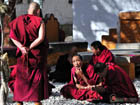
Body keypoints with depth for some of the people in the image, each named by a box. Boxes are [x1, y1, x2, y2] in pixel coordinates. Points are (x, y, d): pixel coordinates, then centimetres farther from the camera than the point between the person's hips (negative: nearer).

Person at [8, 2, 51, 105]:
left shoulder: (19, 20, 3)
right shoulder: (39, 21, -8)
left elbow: (12, 36, -5)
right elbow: (41, 38, -19)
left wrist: (22, 48, -13)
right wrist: (30, 48, -14)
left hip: (22, 54, 3)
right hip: (37, 54, -3)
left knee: (21, 77, 12)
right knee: (37, 77, 7)